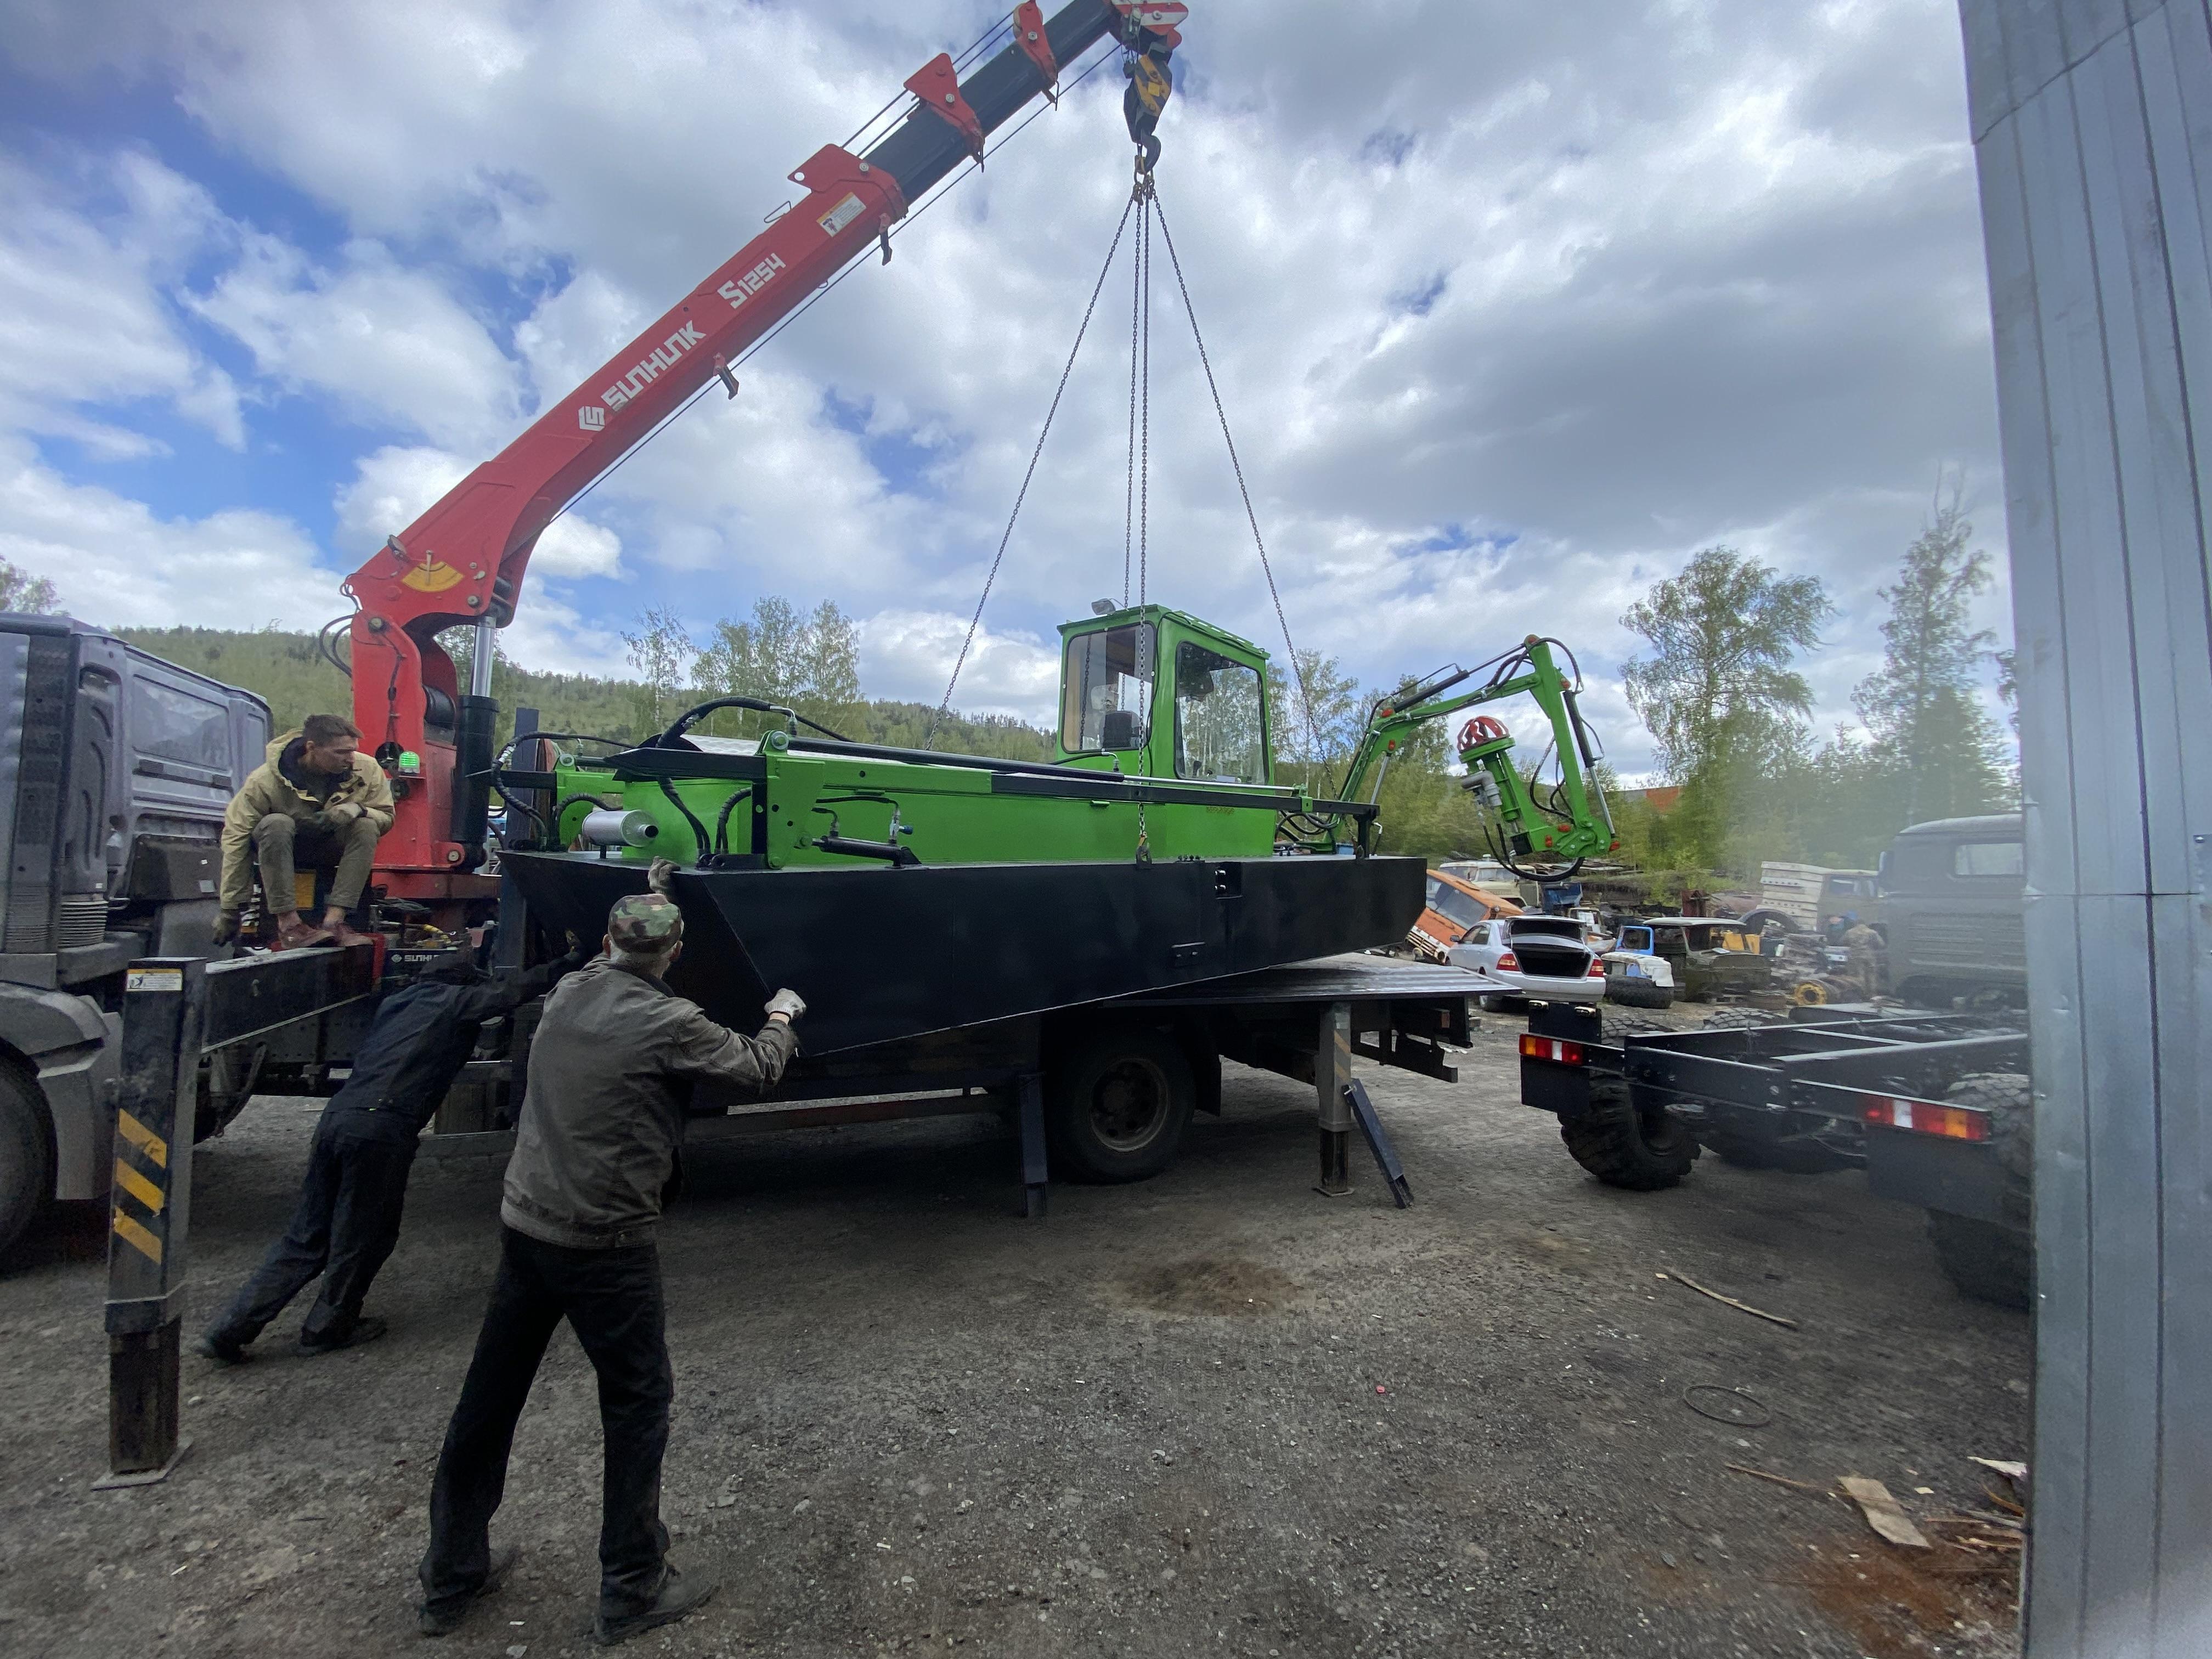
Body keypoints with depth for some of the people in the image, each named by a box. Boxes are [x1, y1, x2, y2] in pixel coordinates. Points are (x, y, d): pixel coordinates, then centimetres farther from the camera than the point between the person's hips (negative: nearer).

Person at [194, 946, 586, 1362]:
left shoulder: (401, 1000, 27)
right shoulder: (456, 1000, 4)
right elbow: (514, 989, 0)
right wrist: (573, 962, 5)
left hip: (337, 1115, 8)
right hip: (382, 1126, -8)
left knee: (306, 1234, 16)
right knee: (363, 1236, 10)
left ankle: (229, 1330, 16)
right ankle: (328, 1327, 22)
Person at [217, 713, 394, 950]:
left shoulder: (367, 769, -16)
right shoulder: (266, 780, -22)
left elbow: (386, 817, -6)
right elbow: (237, 839, -20)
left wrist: (357, 809, -32)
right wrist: (230, 909, -20)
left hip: (329, 850, 2)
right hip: (280, 849, -2)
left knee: (366, 826, -28)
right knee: (276, 823, -35)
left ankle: (333, 921, -34)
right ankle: (288, 925, -36)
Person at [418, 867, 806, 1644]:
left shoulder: (566, 994, 2)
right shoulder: (671, 1024, -18)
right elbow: (756, 1069, -4)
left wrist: (644, 902, 35)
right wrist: (783, 1015, 14)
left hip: (523, 1225, 7)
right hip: (606, 1244, -7)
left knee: (489, 1397, 20)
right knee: (637, 1404, 10)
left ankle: (451, 1576, 38)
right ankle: (633, 1588, 24)